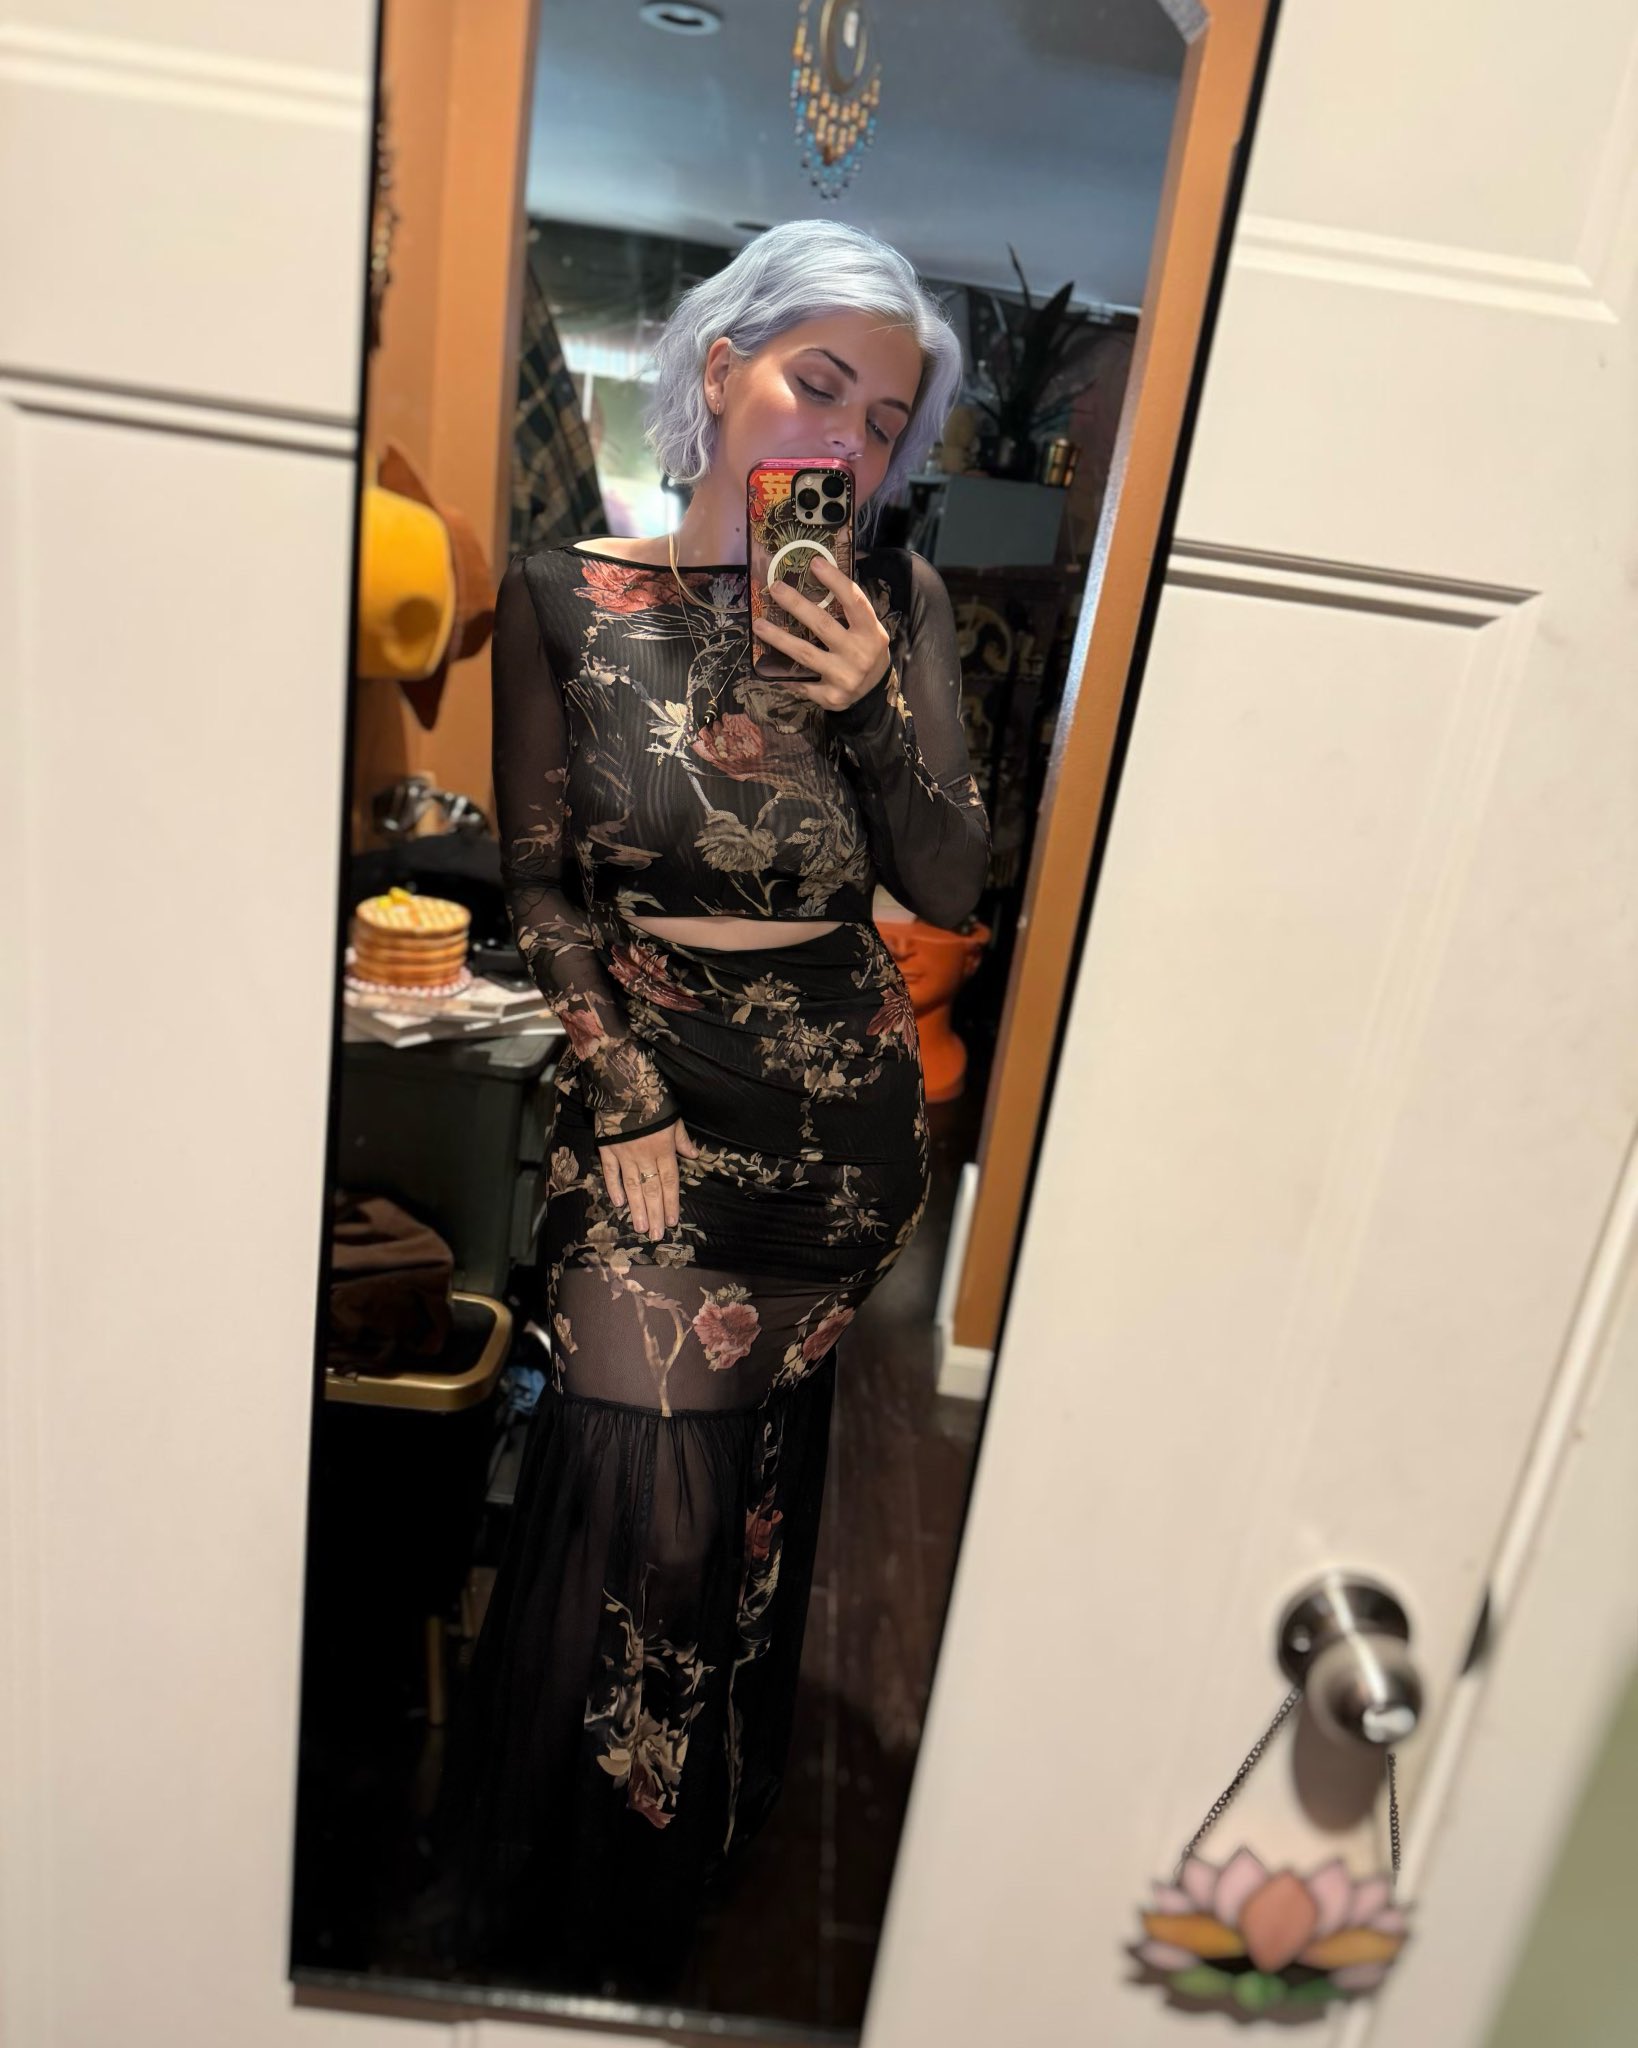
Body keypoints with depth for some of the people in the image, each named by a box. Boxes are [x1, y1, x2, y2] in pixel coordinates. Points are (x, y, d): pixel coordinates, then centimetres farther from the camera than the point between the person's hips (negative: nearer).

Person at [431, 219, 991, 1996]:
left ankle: (664, 1899, 36)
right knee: (645, 1489, -3)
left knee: (746, 1488, 10)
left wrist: (878, 701, -15)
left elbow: (952, 887, 0)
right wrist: (630, 1102, -9)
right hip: (644, 1076, -1)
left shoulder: (898, 604, 4)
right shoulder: (566, 598, 1)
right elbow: (541, 886, -1)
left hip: (841, 1098, 2)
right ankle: (560, 1936, 25)